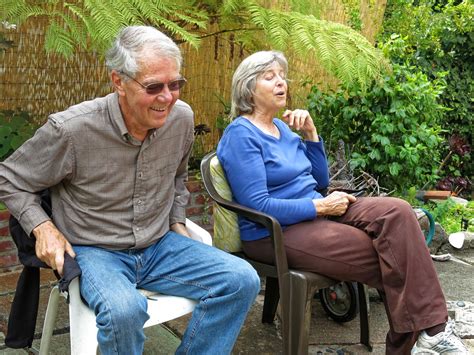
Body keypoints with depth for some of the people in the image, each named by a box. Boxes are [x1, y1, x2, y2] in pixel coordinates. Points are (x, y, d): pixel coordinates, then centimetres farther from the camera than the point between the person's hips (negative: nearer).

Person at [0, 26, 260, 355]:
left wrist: (177, 222, 10)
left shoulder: (182, 117, -4)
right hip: (94, 251, -4)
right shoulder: (71, 129, -19)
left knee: (243, 280, -13)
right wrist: (42, 227, -14)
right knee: (124, 310, -37)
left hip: (160, 245, 5)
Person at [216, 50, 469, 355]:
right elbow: (258, 206, -19)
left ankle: (430, 329, -18)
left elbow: (320, 181, 16)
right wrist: (321, 206, -15)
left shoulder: (282, 127, 14)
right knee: (388, 258, -17)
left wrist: (310, 133, 4)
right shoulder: (241, 135, -11)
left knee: (396, 212, -17)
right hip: (276, 232, -8)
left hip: (315, 213, 8)